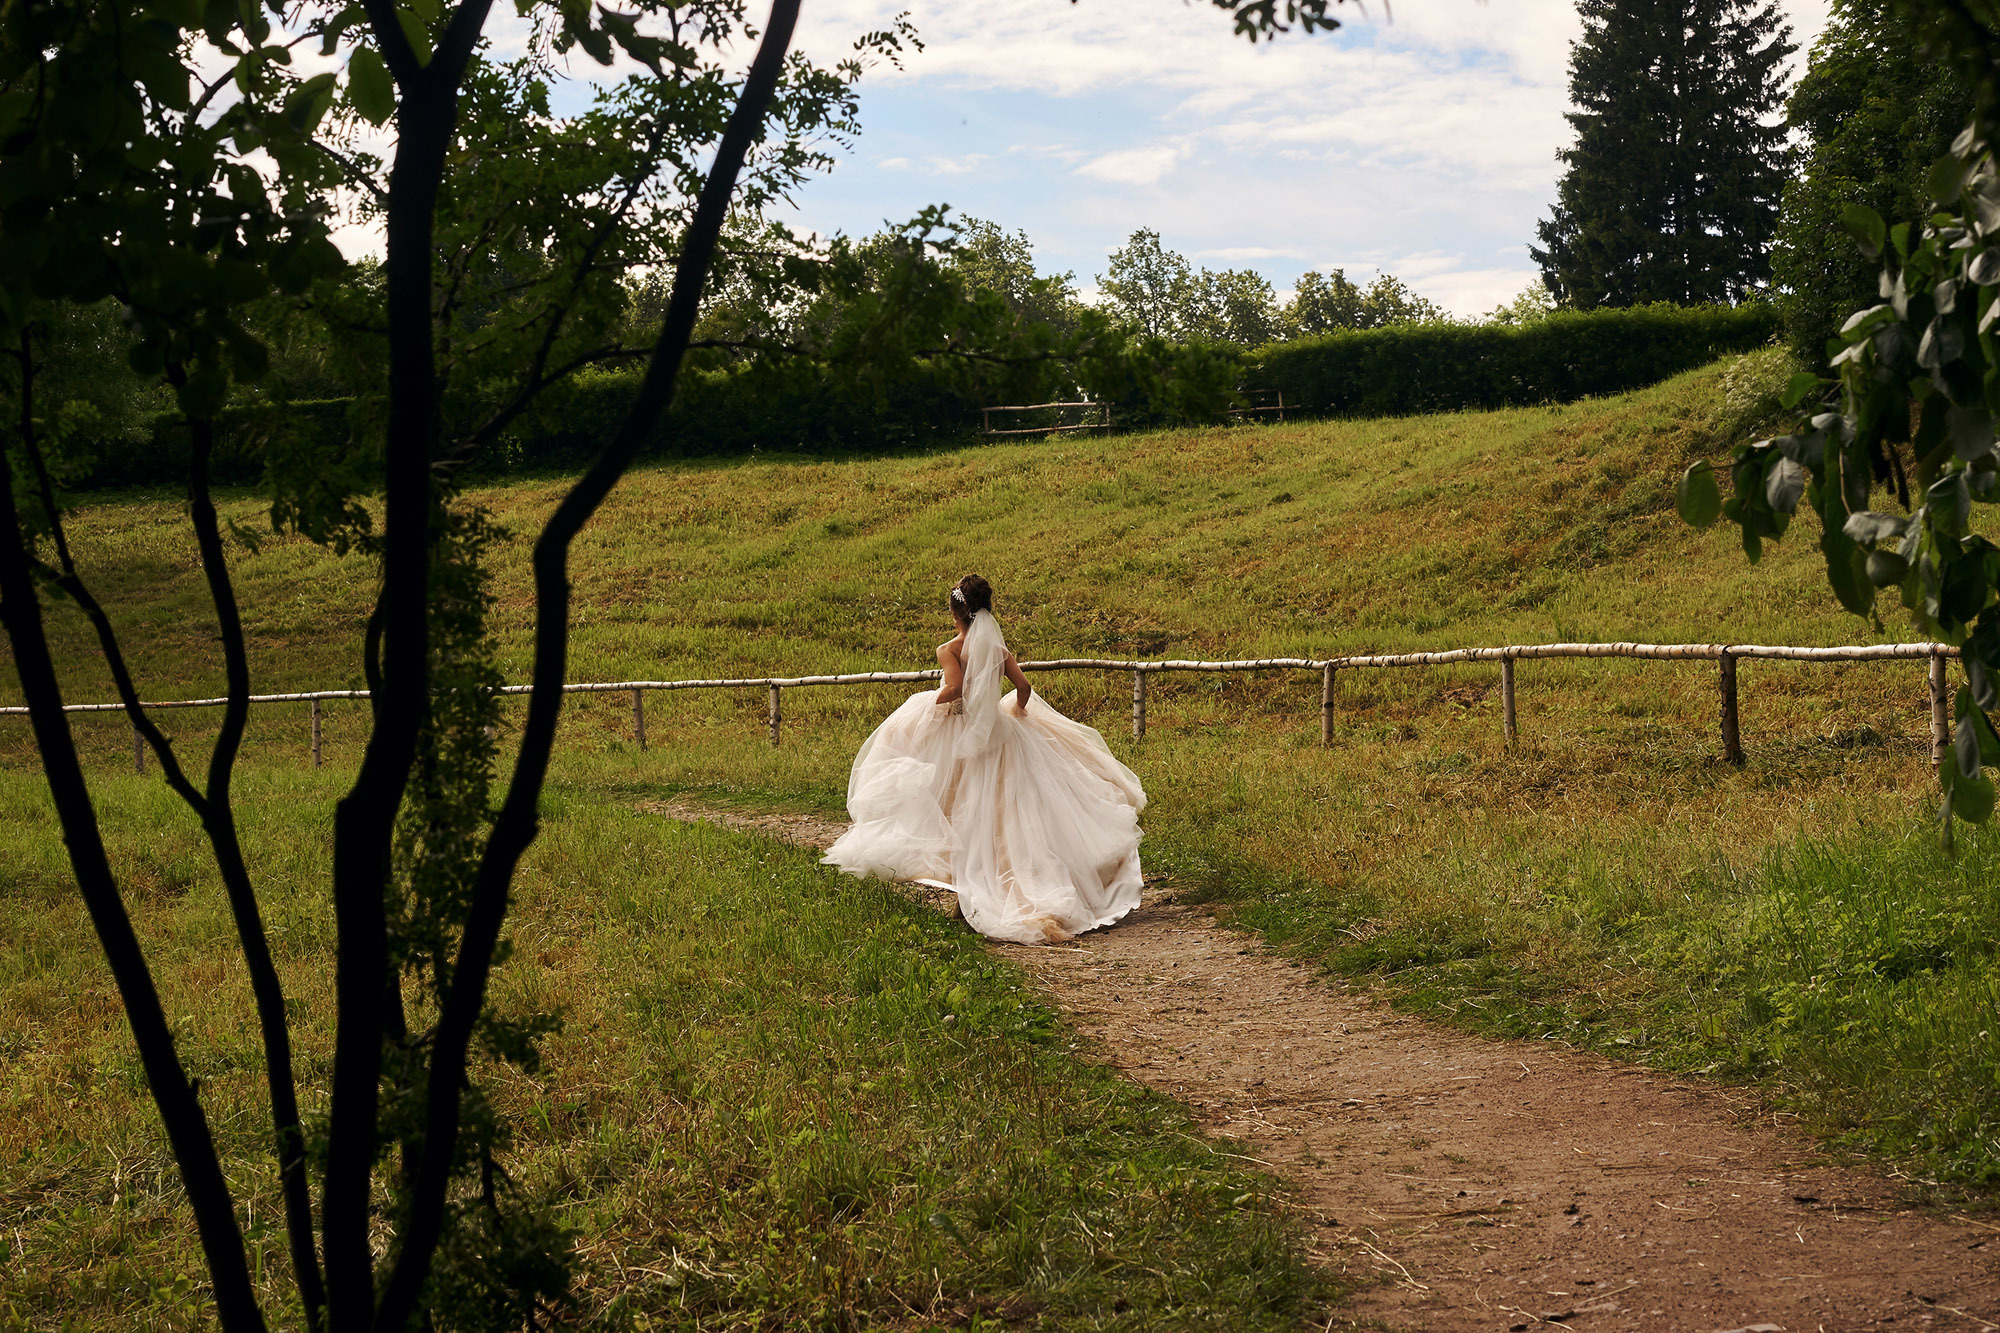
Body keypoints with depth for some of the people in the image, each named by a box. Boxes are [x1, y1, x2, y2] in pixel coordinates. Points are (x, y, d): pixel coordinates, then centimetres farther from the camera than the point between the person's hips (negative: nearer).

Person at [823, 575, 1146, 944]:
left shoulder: (948, 650, -11)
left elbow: (955, 687, -27)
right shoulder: (998, 649, 1)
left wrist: (931, 704, -9)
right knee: (997, 813, 12)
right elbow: (1023, 686, -4)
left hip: (956, 736, -3)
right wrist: (1017, 713, 16)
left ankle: (967, 898, 6)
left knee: (964, 816, 7)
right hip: (998, 734, 3)